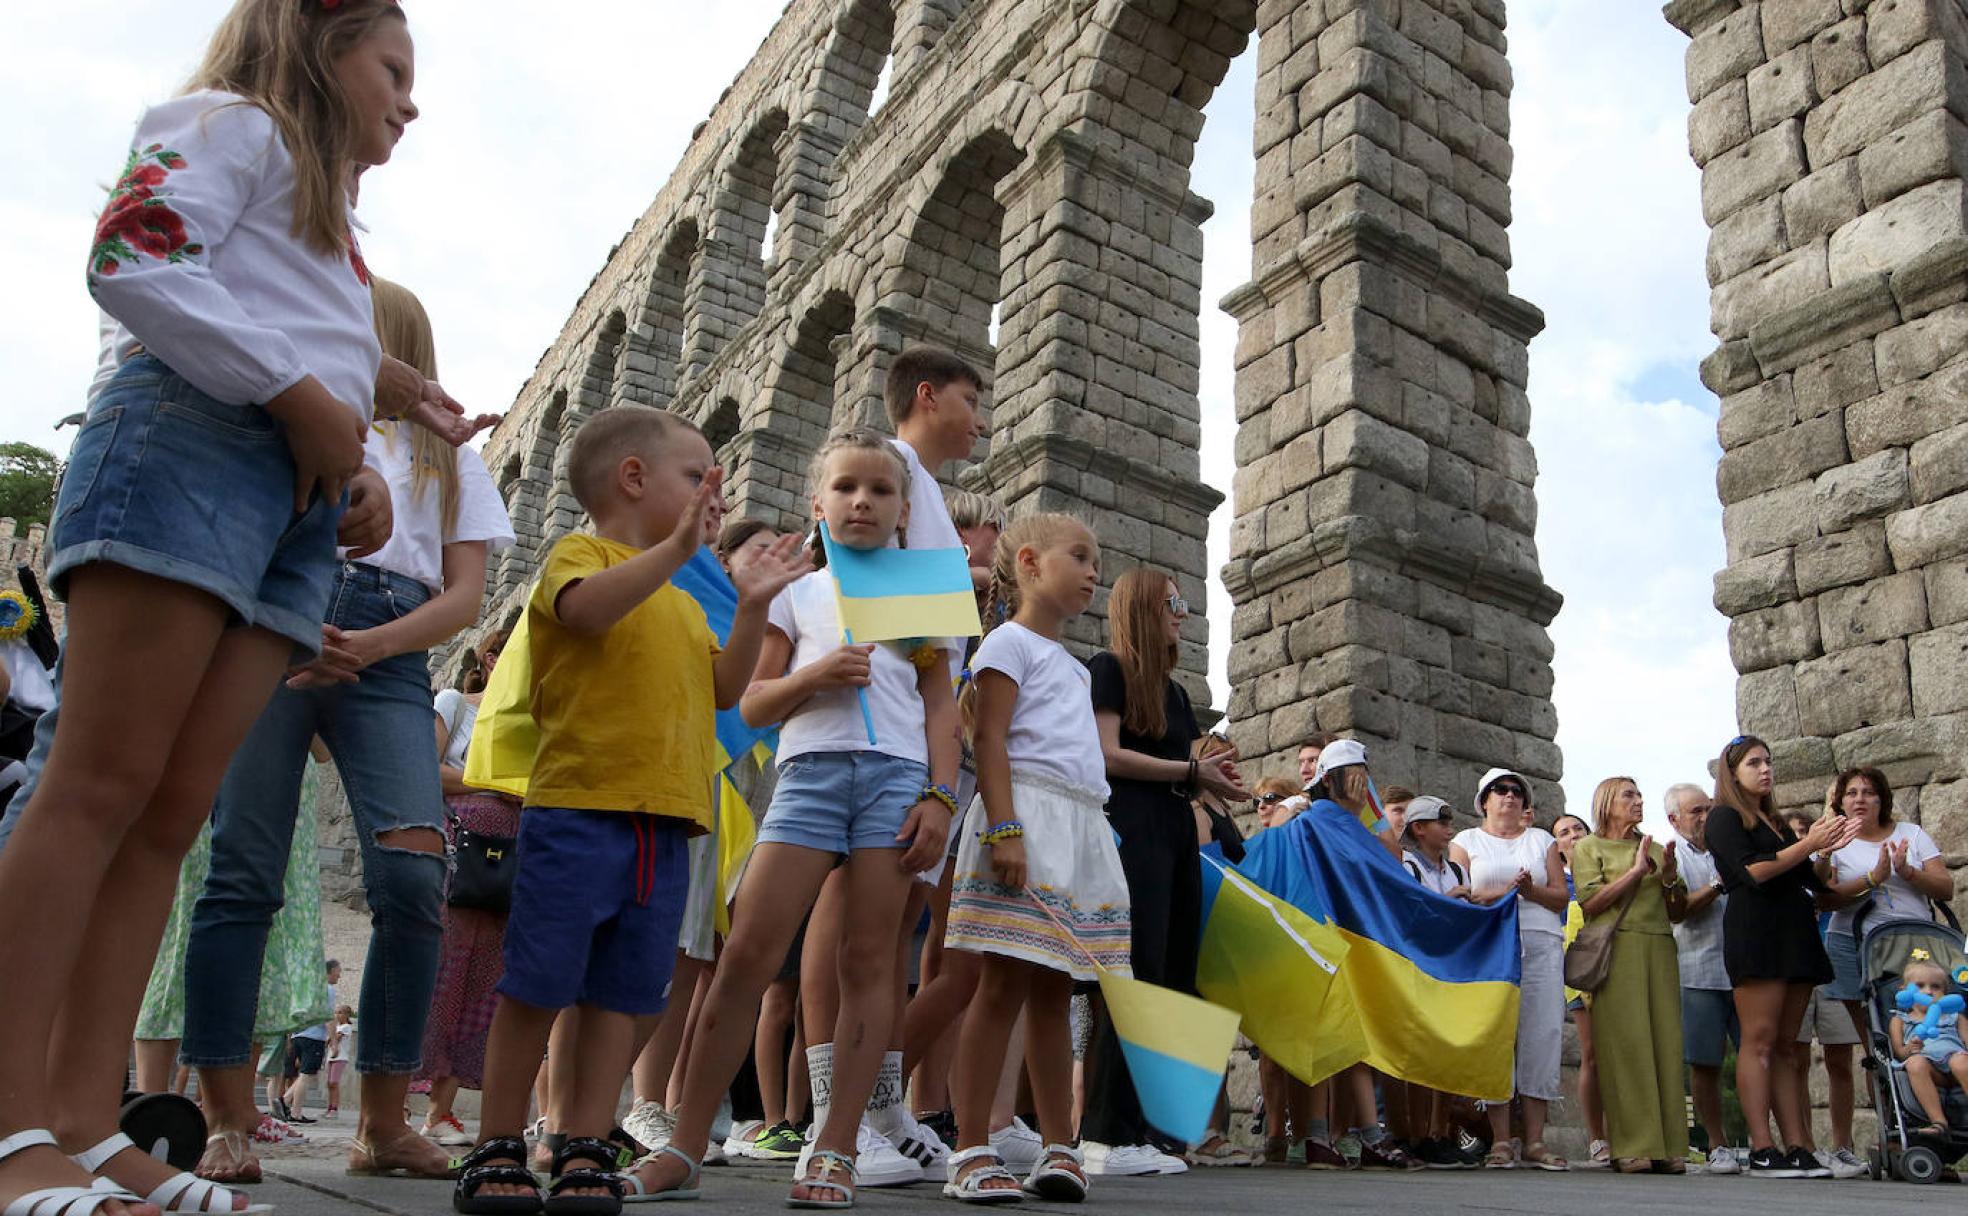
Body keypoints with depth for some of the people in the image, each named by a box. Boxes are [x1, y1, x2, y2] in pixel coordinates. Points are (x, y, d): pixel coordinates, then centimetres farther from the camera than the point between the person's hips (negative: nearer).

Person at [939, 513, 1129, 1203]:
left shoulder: (1075, 667, 26)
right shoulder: (1010, 642, 1)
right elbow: (988, 739, -10)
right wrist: (1005, 828, -21)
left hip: (1082, 828, 8)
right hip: (1029, 812, -8)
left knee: (1053, 991, 8)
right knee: (1004, 985, -9)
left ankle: (1060, 1147, 11)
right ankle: (971, 1152, -5)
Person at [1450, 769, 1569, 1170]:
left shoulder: (1542, 840, 20)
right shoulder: (1466, 841, 14)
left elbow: (1561, 898, 12)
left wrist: (1531, 891, -6)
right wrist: (1501, 892, -11)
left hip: (1542, 944, 2)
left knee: (1541, 1034, -5)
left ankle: (1534, 1141, 0)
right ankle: (1501, 1141, -5)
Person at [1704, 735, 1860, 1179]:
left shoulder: (1775, 821, 23)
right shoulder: (1725, 817, 2)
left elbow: (1801, 879, 21)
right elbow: (1752, 872, -11)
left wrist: (1823, 848, 7)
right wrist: (1808, 845, -9)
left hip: (1793, 933, 7)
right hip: (1754, 933, -7)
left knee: (1786, 1046, 4)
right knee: (1759, 1041, -11)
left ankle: (1796, 1149, 1)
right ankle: (1761, 1151, -14)